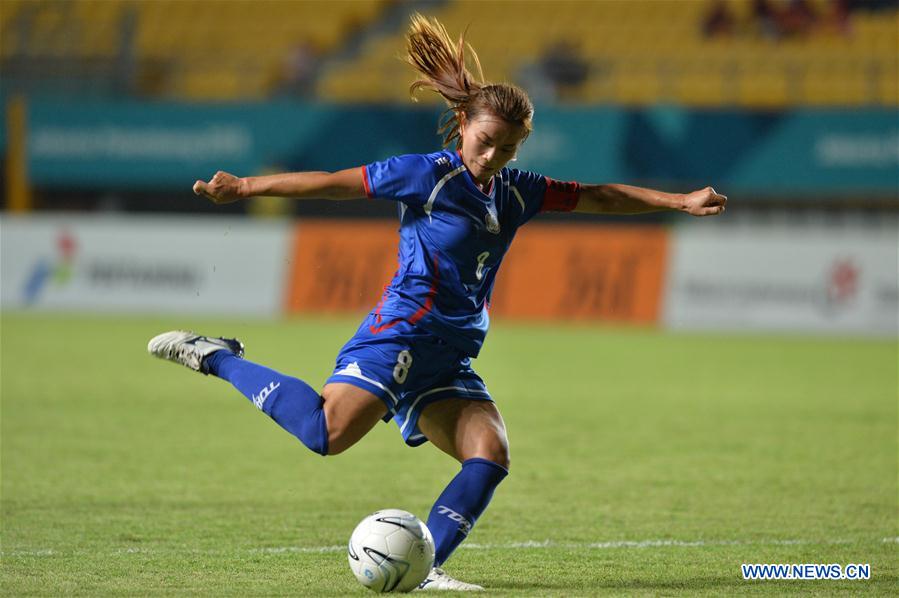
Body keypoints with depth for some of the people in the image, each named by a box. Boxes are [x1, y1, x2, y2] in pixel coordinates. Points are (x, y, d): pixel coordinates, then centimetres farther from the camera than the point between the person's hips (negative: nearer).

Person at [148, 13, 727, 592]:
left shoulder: (516, 192, 14)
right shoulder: (428, 175, -5)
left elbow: (599, 197, 20)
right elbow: (337, 182, -5)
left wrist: (678, 201, 14)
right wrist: (243, 187, -6)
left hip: (451, 360, 7)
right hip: (403, 333, -7)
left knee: (490, 454, -12)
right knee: (331, 431, -26)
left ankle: (424, 567, -11)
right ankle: (218, 358, -10)